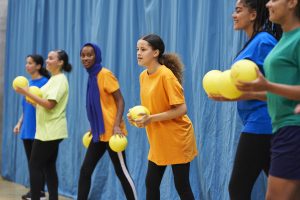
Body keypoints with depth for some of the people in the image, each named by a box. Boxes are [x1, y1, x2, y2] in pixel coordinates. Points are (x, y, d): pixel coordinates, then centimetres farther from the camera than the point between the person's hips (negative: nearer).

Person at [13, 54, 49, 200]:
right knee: (31, 161, 10)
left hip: (38, 128, -8)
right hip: (27, 129, 8)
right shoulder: (29, 82, 15)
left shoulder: (44, 82, -9)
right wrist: (19, 123, 16)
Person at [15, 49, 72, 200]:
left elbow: (49, 104, -22)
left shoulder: (60, 80, -13)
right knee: (48, 166, 10)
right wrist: (30, 99, 3)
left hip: (50, 131, -10)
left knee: (35, 166, -8)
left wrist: (27, 93, -21)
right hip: (48, 130, 10)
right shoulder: (53, 79, 18)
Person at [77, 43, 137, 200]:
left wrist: (117, 126, -24)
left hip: (111, 132, -8)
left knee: (121, 172, 0)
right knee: (85, 171, 7)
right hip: (99, 133, 8)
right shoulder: (92, 76, 11)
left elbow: (120, 101, -14)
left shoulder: (105, 74, -11)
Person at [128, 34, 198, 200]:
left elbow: (181, 109, -22)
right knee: (151, 183, 9)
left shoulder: (166, 75, -18)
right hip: (158, 141, 8)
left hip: (176, 139, -8)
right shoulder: (143, 76, 6)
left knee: (182, 186, 0)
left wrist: (151, 119, -25)